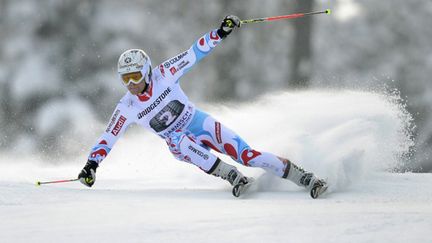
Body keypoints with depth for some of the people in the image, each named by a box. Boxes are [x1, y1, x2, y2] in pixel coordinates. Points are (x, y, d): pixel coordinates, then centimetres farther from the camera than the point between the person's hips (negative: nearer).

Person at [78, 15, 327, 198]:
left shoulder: (163, 76, -18)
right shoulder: (127, 108, -13)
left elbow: (194, 54, -16)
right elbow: (108, 138, -7)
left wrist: (221, 33, -25)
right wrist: (91, 166, -18)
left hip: (200, 124, -1)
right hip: (179, 142, 1)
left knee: (248, 155, -17)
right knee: (180, 142, -37)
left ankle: (305, 178, -11)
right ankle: (233, 177, -28)